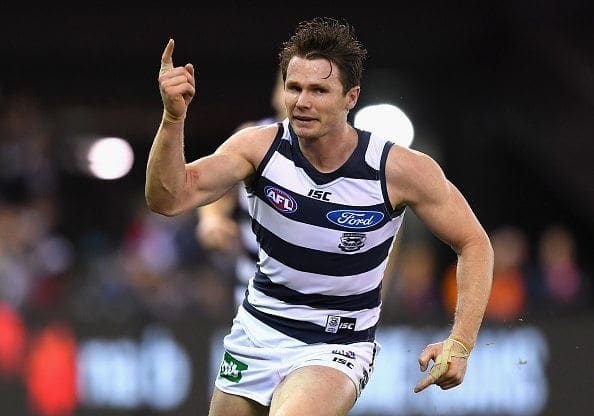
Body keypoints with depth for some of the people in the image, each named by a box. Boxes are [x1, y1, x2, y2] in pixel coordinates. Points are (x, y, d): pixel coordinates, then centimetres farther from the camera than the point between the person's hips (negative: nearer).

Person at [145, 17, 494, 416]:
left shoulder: (402, 170, -17)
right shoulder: (261, 147, -13)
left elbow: (474, 244, -6)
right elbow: (169, 199, -22)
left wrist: (460, 343, -16)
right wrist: (174, 118, -39)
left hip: (336, 348, -4)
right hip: (257, 333, 4)